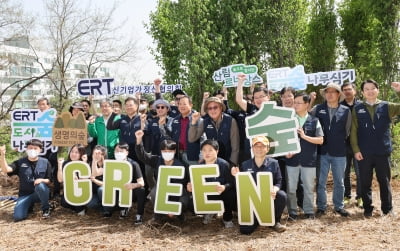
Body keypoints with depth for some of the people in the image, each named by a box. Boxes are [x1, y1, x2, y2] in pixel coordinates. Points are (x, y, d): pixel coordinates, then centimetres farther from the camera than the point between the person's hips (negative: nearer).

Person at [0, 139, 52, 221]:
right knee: (18, 216, -20)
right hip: (24, 194, 2)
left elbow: (50, 181, -1)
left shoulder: (45, 162, -2)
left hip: (40, 193, -1)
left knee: (40, 186, -37)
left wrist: (42, 180, -24)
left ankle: (46, 209, -10)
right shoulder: (20, 162, -1)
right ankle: (29, 205, 17)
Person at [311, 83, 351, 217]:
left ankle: (339, 206, 25)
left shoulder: (346, 111, 1)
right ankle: (321, 206, 18)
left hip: (339, 152, 0)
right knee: (321, 182, 6)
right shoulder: (317, 109, 0)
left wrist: (340, 142, 7)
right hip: (322, 151, 0)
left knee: (339, 182, 11)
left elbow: (347, 131, 7)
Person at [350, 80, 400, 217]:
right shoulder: (357, 109, 3)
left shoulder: (386, 106, 5)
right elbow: (353, 131, 0)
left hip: (383, 151, 0)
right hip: (364, 153, 0)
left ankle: (387, 208, 23)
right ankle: (367, 208, 20)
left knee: (384, 181, 10)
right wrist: (356, 150, -8)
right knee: (365, 183, 8)